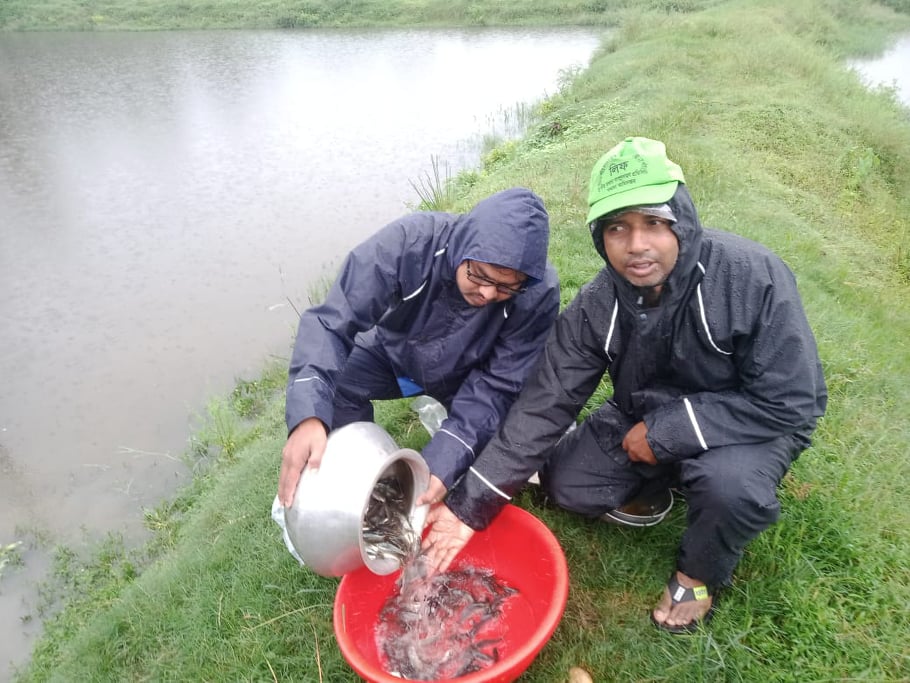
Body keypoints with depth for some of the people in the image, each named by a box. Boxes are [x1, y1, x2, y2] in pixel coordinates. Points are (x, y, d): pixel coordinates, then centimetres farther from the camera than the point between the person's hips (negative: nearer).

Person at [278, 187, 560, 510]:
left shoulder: (538, 293, -31)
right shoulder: (408, 241, -35)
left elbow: (498, 383, -26)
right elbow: (331, 323, -35)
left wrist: (443, 461, -38)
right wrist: (308, 417, -51)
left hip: (466, 374, 0)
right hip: (392, 354, 1)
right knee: (324, 387, -23)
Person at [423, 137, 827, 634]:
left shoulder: (753, 277, -30)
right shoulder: (595, 307, -19)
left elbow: (791, 401, -26)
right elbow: (543, 405, -18)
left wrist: (666, 433, -26)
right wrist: (471, 503, -23)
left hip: (748, 422, -3)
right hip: (645, 418, 4)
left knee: (731, 482, -34)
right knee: (567, 488, -9)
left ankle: (699, 574, 0)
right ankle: (662, 479, 19)